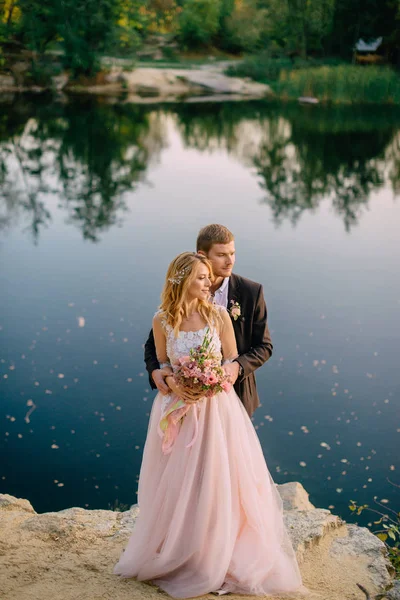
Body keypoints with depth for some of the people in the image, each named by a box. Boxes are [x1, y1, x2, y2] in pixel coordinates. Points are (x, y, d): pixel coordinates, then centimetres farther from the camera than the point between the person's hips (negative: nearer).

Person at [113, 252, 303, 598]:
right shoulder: (162, 320, -3)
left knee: (217, 483, 2)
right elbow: (161, 363, 8)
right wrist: (173, 384, -12)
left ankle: (219, 559, 19)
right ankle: (176, 555, 27)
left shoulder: (218, 315, -6)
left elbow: (233, 362, 1)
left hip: (216, 408, -1)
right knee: (177, 486, 7)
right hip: (177, 407, 1)